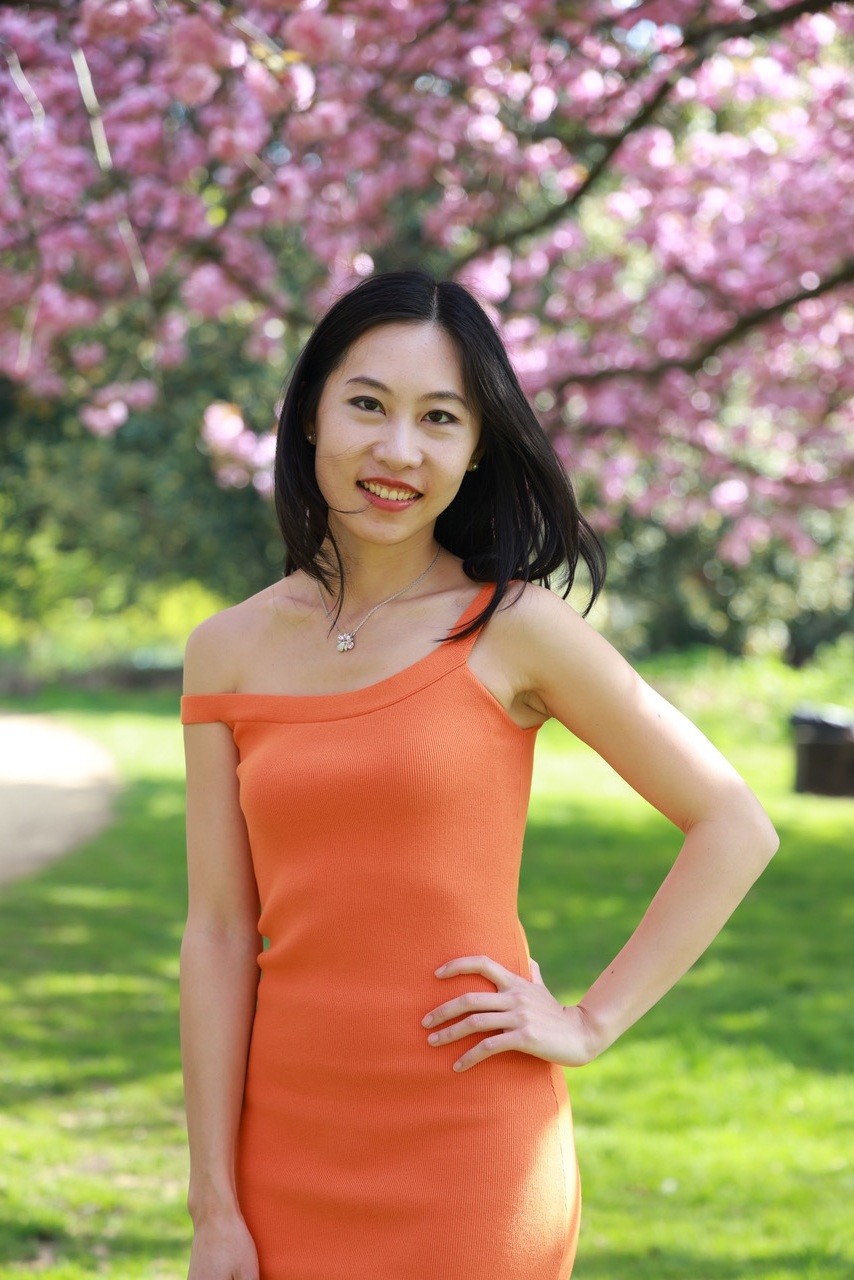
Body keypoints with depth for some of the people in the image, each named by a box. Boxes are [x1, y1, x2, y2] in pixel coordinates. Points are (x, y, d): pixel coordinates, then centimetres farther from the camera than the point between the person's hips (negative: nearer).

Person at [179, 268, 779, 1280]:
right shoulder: (229, 653, 3)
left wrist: (591, 1022, -5)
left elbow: (735, 828, -1)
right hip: (291, 1148, 3)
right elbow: (219, 932, 1)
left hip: (471, 1147, -2)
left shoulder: (513, 628, -5)